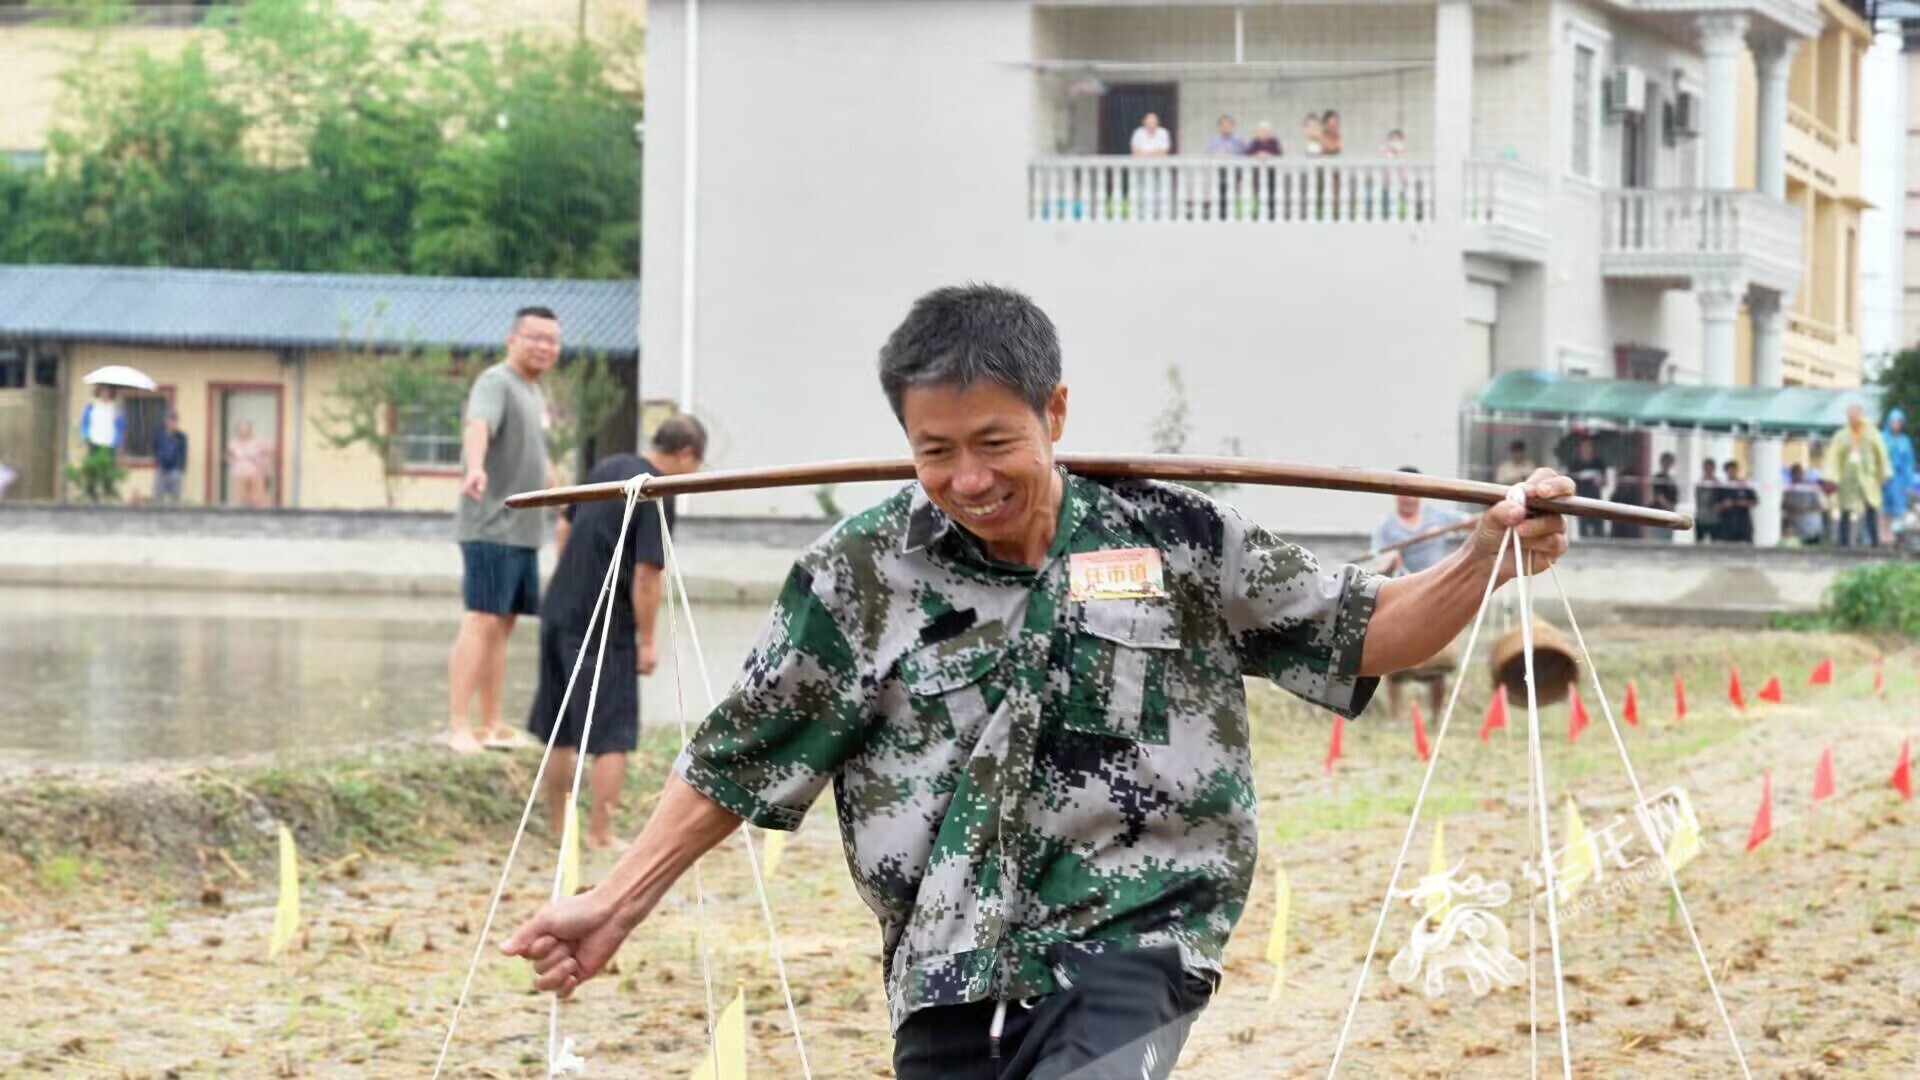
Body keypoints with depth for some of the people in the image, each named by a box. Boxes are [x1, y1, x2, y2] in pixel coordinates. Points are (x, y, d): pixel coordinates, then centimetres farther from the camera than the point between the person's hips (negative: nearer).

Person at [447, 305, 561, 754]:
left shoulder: (535, 393, 19)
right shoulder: (496, 383, -11)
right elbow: (478, 425, -32)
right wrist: (476, 468, -51)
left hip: (524, 530, 9)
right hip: (491, 528, -9)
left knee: (502, 625, 11)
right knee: (481, 622, -12)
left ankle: (491, 725, 16)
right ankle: (457, 726, -13)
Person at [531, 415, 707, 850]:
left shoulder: (609, 468, 10)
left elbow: (563, 528, 18)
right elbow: (646, 575, -19)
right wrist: (647, 641, -11)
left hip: (559, 610, 8)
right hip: (605, 628, -8)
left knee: (559, 729, 17)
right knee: (613, 735, 1)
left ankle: (556, 823, 28)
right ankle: (600, 832, 2)